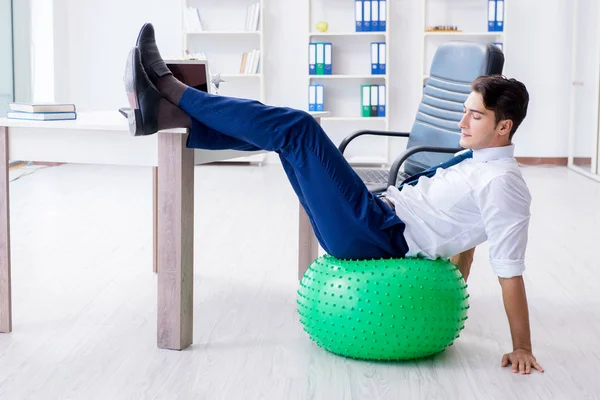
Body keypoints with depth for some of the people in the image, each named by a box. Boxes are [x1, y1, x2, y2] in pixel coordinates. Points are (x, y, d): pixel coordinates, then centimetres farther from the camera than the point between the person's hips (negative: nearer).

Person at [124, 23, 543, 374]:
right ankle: (163, 114, -3)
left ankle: (171, 90, -13)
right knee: (285, 134, 5)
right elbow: (464, 231, 24)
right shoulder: (477, 158, 15)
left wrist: (522, 348, -15)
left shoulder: (502, 185, -14)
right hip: (380, 214, 9)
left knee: (298, 128, -18)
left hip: (379, 238, -9)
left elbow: (510, 272, -15)